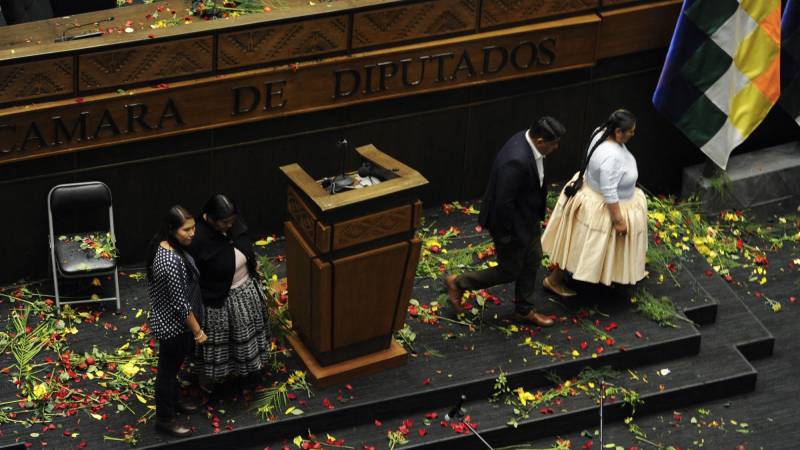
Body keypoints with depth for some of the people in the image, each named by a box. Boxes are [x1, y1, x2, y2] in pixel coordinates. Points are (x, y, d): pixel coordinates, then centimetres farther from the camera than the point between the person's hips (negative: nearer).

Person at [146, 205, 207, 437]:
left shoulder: (162, 244, -7)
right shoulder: (172, 262, -36)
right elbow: (181, 304, -28)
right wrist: (197, 331, -15)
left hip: (168, 320, 9)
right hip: (173, 325, -9)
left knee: (172, 365, 30)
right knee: (168, 369, 12)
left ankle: (174, 400, 52)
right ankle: (165, 419, 31)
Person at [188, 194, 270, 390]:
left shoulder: (235, 223, -15)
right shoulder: (199, 241, -33)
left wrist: (254, 279, 15)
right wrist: (200, 307, -14)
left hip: (247, 290, 7)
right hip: (219, 300, -7)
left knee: (244, 332, 28)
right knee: (218, 340, 16)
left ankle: (242, 367, 54)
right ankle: (208, 375, 42)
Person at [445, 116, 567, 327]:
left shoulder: (527, 140, -8)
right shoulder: (516, 161, -38)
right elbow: (503, 203, -31)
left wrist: (537, 215, 20)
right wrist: (504, 235, -19)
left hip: (527, 218, 9)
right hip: (512, 223, -9)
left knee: (532, 261, 22)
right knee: (509, 271, 10)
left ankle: (525, 310, 40)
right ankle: (458, 283, 26)